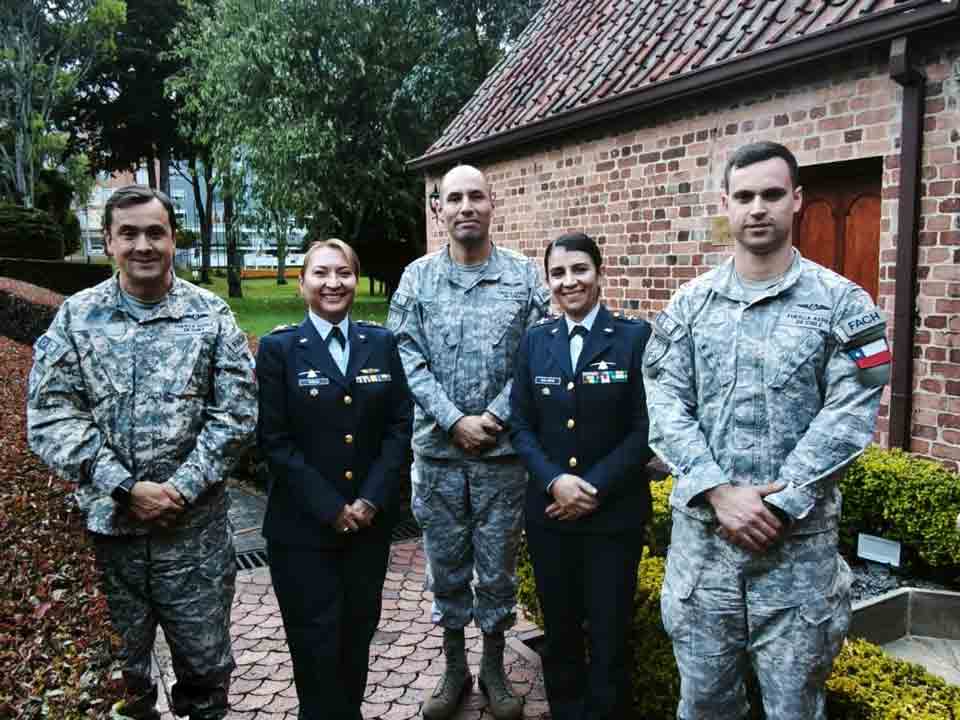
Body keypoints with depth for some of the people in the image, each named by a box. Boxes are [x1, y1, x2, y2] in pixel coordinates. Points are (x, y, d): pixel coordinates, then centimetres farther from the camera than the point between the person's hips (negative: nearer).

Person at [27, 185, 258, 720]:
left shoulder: (211, 315, 0)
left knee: (205, 665, 11)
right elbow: (50, 417, -5)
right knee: (115, 673, 16)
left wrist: (181, 488, -13)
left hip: (195, 527, 0)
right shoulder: (75, 317, 1)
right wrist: (126, 489, -14)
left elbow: (236, 412, -4)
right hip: (105, 524, 1)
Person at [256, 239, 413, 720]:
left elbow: (400, 424, 2)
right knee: (316, 640, 6)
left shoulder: (381, 343, 4)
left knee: (359, 630, 15)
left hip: (370, 519, 3)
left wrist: (371, 499, -9)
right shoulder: (278, 347, -4)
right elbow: (274, 439, -8)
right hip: (302, 525, -3)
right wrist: (330, 506, -13)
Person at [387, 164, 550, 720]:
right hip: (438, 448, 1)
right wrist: (455, 421, -12)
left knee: (498, 566, 11)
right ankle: (455, 667, 31)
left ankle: (495, 667, 30)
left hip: (503, 449, 0)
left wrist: (494, 417, -13)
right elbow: (408, 359, -4)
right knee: (446, 564, 12)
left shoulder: (524, 276, 0)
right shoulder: (418, 277, 1)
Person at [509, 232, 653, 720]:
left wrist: (596, 488, -14)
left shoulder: (636, 337, -6)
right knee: (558, 629, 15)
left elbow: (646, 429, -8)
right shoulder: (534, 341, 4)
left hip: (615, 513, -3)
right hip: (548, 511, 3)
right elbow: (520, 424, 3)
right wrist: (555, 480, -13)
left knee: (609, 632, 9)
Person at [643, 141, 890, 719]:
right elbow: (667, 405, -3)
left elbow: (849, 416, -9)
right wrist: (719, 493, -15)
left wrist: (777, 506, -15)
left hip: (798, 541, -2)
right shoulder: (690, 304, 4)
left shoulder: (842, 303, -2)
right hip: (701, 531, 2)